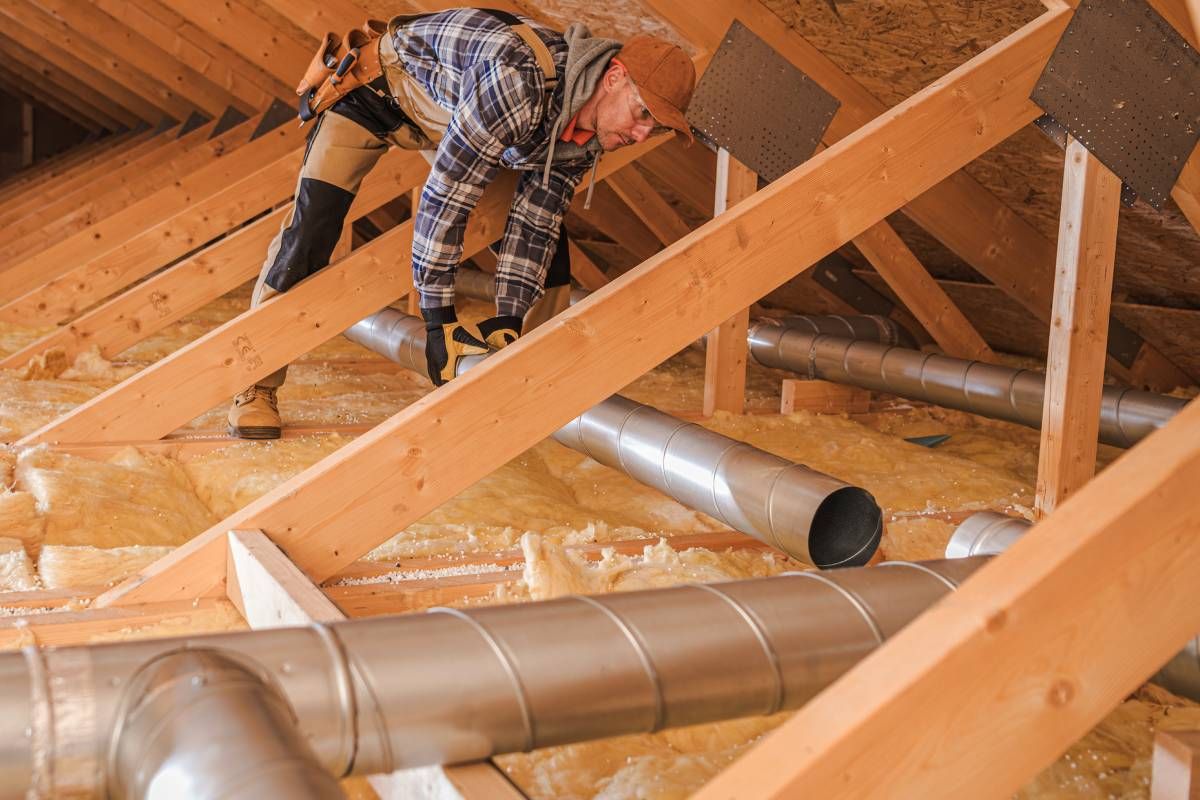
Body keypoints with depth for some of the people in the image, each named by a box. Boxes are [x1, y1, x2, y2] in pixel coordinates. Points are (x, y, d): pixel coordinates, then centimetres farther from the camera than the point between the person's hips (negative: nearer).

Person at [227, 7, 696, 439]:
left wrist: (509, 319, -18)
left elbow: (533, 224, -9)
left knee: (547, 227, 0)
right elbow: (445, 197, -38)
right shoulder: (520, 77, -41)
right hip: (379, 85, -7)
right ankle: (255, 387, -3)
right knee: (311, 228, -17)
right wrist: (439, 320, -33)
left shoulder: (589, 135, -15)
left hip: (449, 107, 7)